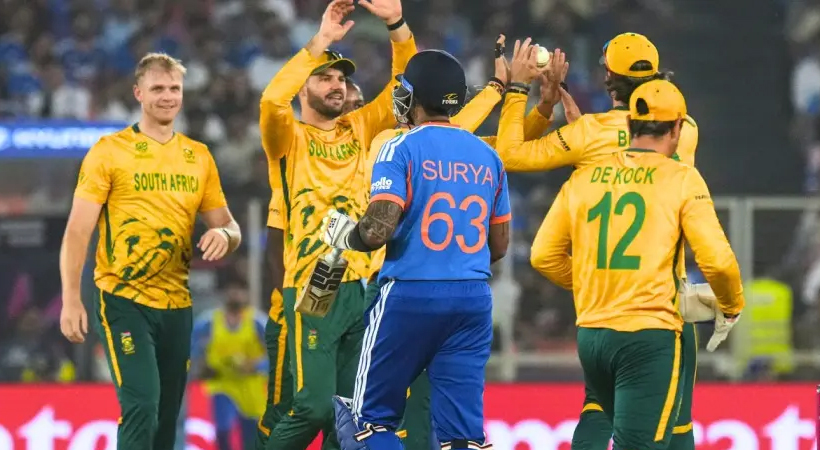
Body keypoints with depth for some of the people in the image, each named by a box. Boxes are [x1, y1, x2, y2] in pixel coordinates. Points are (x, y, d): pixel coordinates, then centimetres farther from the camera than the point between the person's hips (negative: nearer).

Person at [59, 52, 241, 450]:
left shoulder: (199, 156, 11)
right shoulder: (110, 151, -3)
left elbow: (228, 226, 15)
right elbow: (77, 230, -6)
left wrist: (224, 235, -10)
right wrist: (71, 299, -16)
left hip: (177, 303, 5)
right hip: (123, 300, -5)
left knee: (167, 416, 8)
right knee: (142, 406, -20)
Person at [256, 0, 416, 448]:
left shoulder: (358, 129, 12)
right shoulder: (288, 138, -1)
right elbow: (271, 100, -22)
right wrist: (320, 41, -24)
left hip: (360, 288, 5)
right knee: (315, 406, -12)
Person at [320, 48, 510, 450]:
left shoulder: (402, 150, -6)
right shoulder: (488, 157, 11)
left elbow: (378, 231, -16)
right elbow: (499, 246, 17)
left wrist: (341, 234, 4)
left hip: (410, 296, -5)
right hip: (472, 298, 5)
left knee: (374, 417, 6)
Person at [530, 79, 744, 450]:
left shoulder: (583, 179, 9)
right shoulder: (681, 179, -4)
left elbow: (543, 255, 11)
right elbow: (717, 261, -10)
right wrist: (731, 308, 10)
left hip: (591, 333, 5)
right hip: (650, 336, -5)